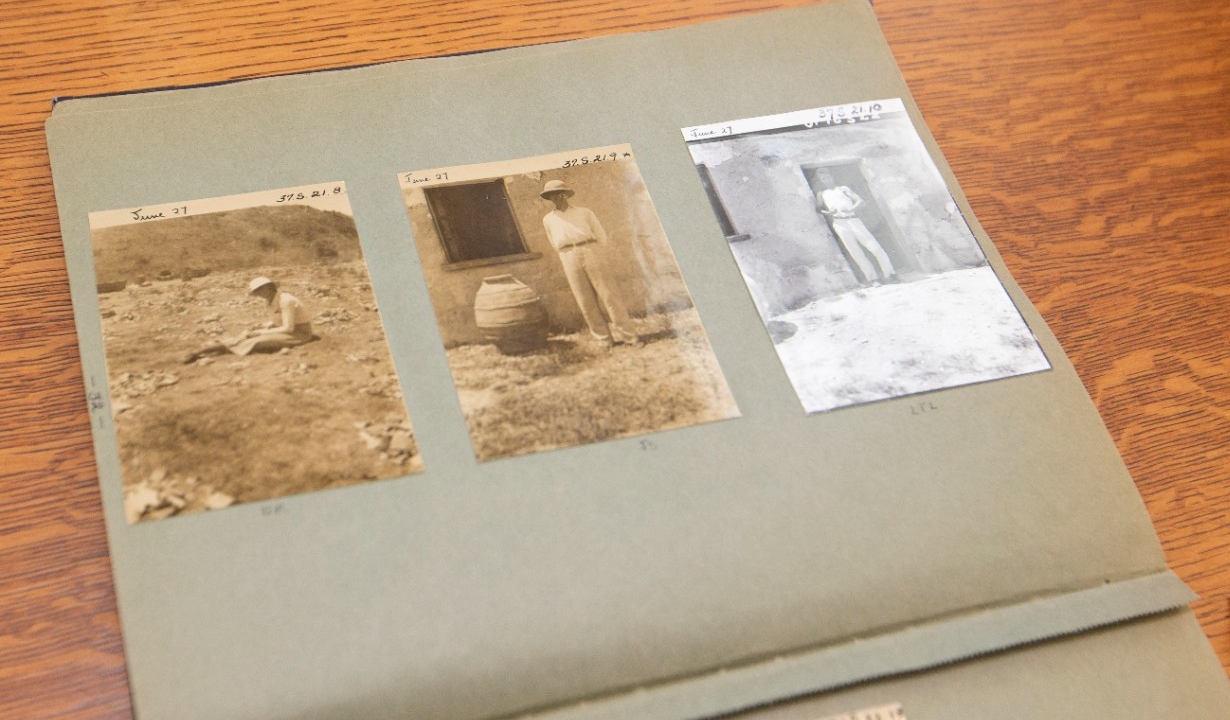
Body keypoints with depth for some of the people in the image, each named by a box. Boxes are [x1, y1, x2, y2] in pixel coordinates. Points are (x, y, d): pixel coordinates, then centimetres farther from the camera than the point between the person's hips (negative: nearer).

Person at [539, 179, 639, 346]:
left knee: (608, 295, -6)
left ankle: (626, 334, -3)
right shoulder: (548, 220, 13)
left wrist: (587, 251, 8)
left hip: (591, 256, -2)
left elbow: (601, 236, 11)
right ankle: (604, 338, 4)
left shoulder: (584, 213, 8)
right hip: (570, 261, 2)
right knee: (586, 302, -1)